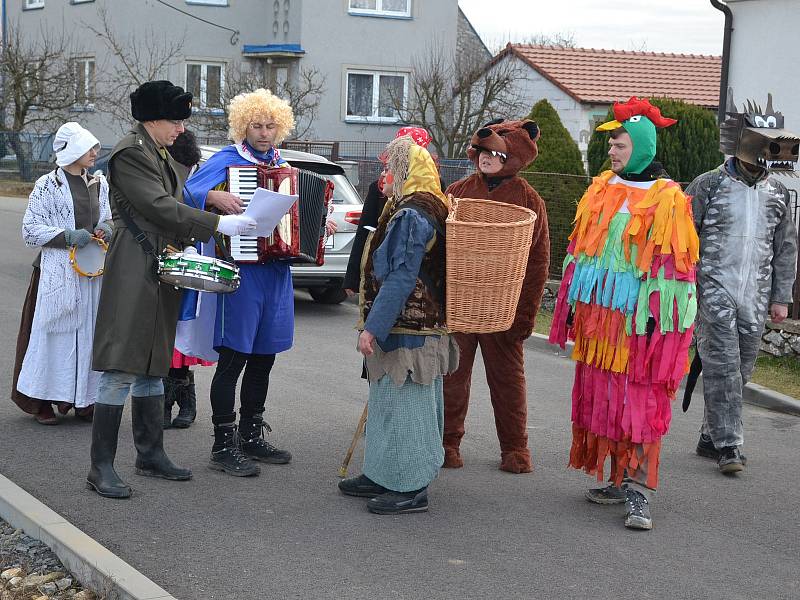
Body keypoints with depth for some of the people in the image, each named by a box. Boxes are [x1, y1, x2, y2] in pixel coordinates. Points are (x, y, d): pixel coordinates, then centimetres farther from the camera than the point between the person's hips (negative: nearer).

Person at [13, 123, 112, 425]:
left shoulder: (99, 183, 12)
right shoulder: (47, 185, -5)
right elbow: (30, 230, -6)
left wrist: (106, 230, 3)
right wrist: (67, 236, -17)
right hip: (58, 272, -5)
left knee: (90, 331, 6)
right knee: (54, 333, -3)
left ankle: (85, 400, 14)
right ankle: (44, 402, 7)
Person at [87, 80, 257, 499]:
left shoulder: (161, 155, 19)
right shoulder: (130, 153, -10)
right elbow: (158, 206, -18)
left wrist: (193, 241, 6)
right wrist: (217, 224, -19)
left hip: (161, 273, 10)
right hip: (134, 273, -10)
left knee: (152, 366, 13)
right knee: (122, 368, -9)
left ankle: (151, 455, 21)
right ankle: (101, 468, -6)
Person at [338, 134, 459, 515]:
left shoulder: (411, 217, -17)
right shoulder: (414, 212, 15)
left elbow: (401, 279, -23)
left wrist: (373, 327, -21)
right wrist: (375, 323, 24)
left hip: (407, 332, -10)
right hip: (404, 328, 10)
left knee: (404, 404, -5)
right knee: (389, 402, 16)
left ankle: (411, 489, 1)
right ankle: (383, 476, 25)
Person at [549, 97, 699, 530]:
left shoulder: (668, 199, -6)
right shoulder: (600, 190, 11)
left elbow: (673, 265, -7)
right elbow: (580, 249, 16)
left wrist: (659, 315, -13)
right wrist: (572, 302, 13)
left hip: (640, 317, -6)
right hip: (600, 315, 6)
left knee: (642, 404, -6)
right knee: (603, 397, 9)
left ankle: (640, 493, -4)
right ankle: (620, 481, 20)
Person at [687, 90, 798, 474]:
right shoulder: (708, 186, -3)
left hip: (755, 299, 5)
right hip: (714, 294, -5)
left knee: (740, 371, 8)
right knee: (723, 368, -9)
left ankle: (711, 438, 21)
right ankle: (728, 445, -5)